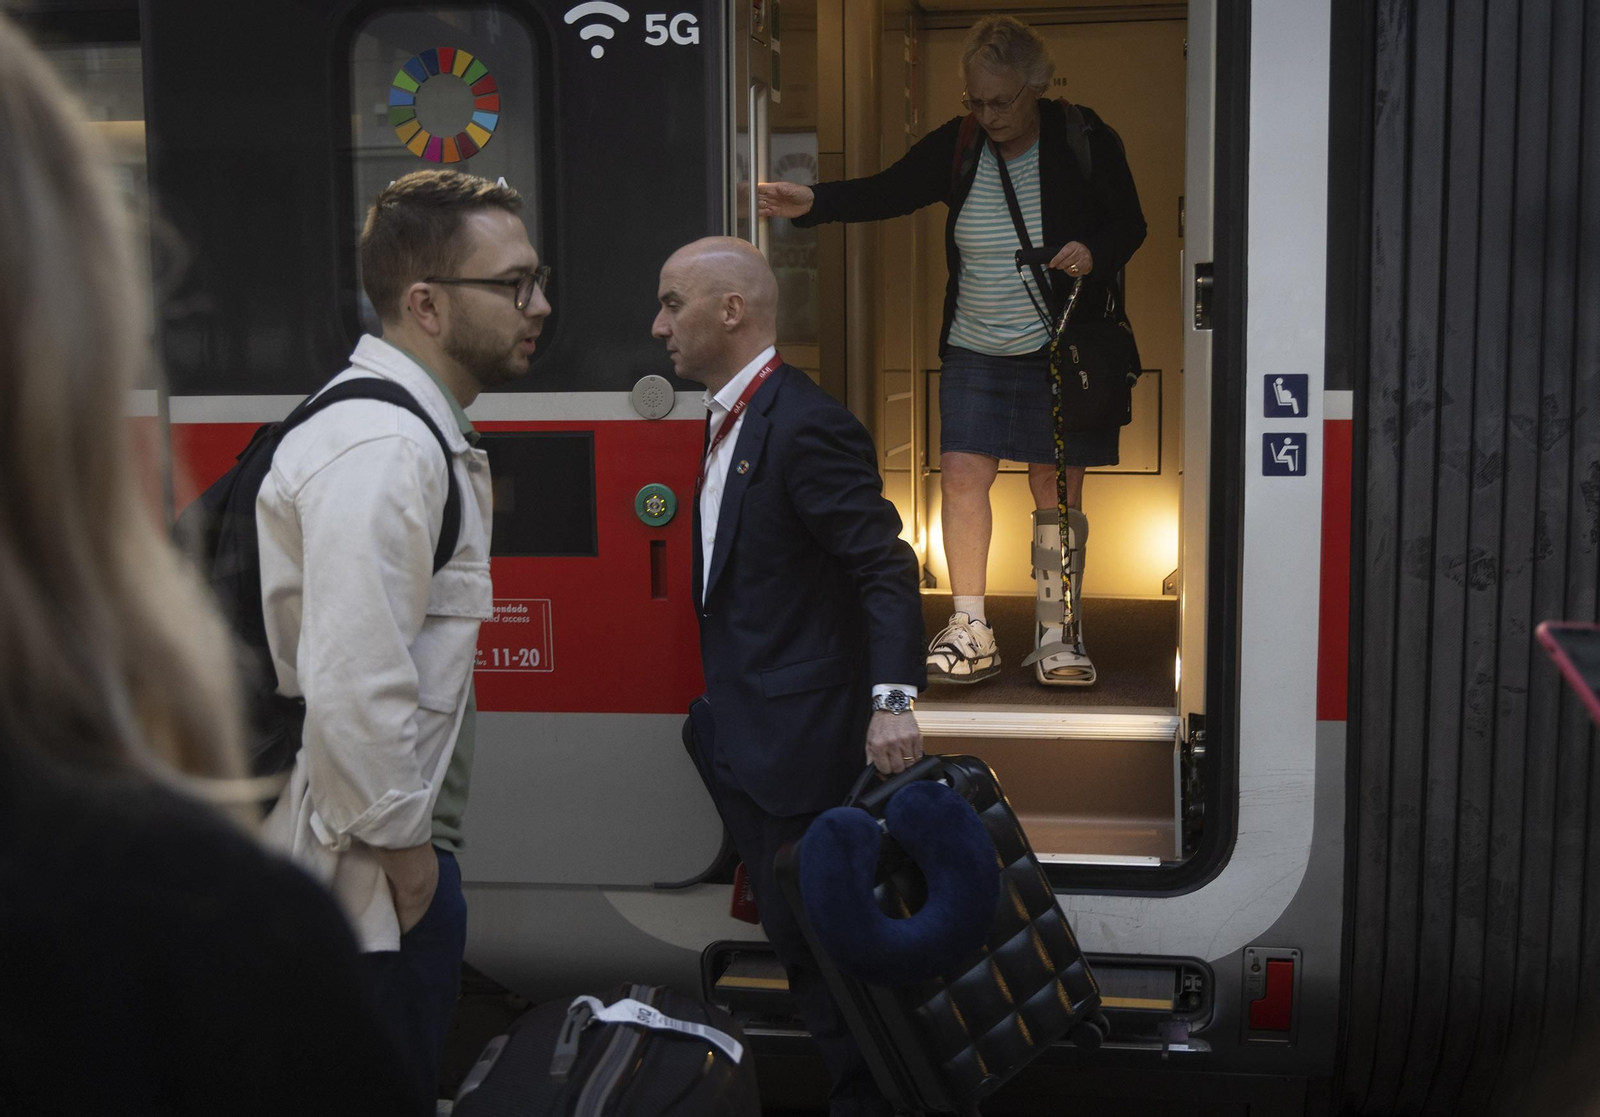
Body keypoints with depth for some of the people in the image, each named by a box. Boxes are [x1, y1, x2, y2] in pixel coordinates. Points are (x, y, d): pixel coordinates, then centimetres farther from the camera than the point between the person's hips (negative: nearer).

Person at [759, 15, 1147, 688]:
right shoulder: (957, 146, 2)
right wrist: (811, 204, -12)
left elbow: (1129, 226, 2)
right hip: (974, 350, 3)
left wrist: (1095, 252, -19)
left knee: (1057, 488, 1)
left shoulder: (1085, 141, -5)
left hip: (1060, 351, -2)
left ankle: (1058, 633, 10)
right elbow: (886, 193, 3)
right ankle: (970, 631, 2)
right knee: (962, 474, -6)